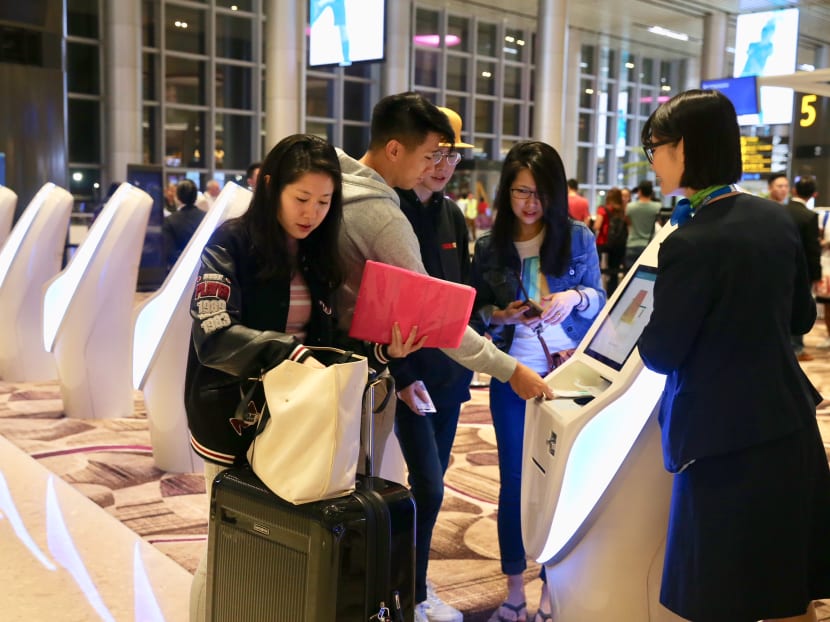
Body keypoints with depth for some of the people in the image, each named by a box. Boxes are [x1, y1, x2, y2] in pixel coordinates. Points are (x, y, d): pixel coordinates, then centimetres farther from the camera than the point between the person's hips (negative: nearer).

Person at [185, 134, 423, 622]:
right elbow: (214, 335, -25)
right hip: (234, 417, -5)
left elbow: (327, 343, 4)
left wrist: (383, 351, -13)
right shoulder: (232, 244, -12)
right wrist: (292, 354, -37)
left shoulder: (319, 257, 6)